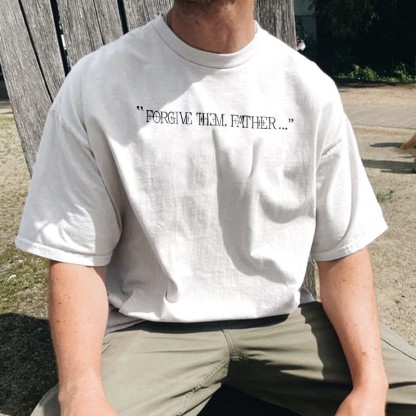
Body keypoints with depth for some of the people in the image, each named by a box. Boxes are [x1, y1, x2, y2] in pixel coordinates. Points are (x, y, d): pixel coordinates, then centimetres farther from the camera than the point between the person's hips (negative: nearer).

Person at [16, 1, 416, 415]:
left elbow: (342, 249, 1)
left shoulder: (311, 90, -3)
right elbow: (77, 254, -5)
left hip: (278, 320, 2)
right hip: (150, 329, -1)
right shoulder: (93, 84, -8)